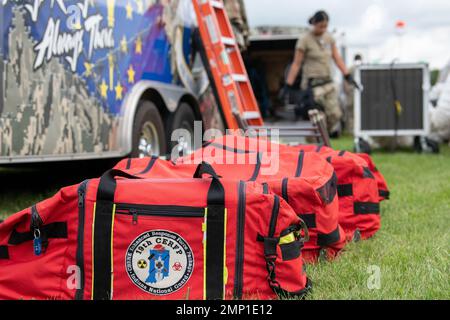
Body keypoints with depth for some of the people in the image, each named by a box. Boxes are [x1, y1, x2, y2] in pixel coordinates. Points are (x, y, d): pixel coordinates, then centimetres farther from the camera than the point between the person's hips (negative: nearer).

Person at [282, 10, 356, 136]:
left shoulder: (329, 37, 9)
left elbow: (337, 58, 14)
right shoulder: (305, 40, -7)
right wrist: (288, 85, -6)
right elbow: (296, 64, -5)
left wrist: (348, 76, 9)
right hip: (313, 84, -6)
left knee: (335, 115, 2)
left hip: (328, 82, 6)